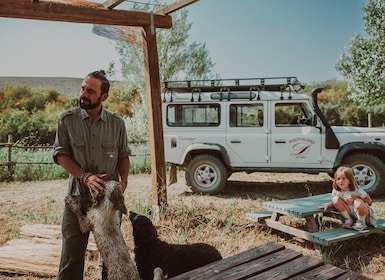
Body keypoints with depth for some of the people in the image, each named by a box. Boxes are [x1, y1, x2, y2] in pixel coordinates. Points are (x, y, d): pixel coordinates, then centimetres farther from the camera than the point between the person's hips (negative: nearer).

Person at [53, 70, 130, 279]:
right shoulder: (67, 120, -3)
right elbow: (60, 154, -4)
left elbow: (123, 155, 9)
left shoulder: (117, 123, 1)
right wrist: (85, 176, -17)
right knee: (72, 253, 3)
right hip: (78, 197, -1)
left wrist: (124, 180, -8)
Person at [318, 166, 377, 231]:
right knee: (336, 199, -19)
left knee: (358, 202, -38)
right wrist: (328, 205, -20)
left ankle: (361, 222, -8)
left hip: (362, 213, -4)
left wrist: (354, 198, -30)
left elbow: (369, 201, -17)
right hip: (349, 213, 4)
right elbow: (333, 202, 2)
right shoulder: (336, 191, -12)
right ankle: (349, 220, -4)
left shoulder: (356, 190, -23)